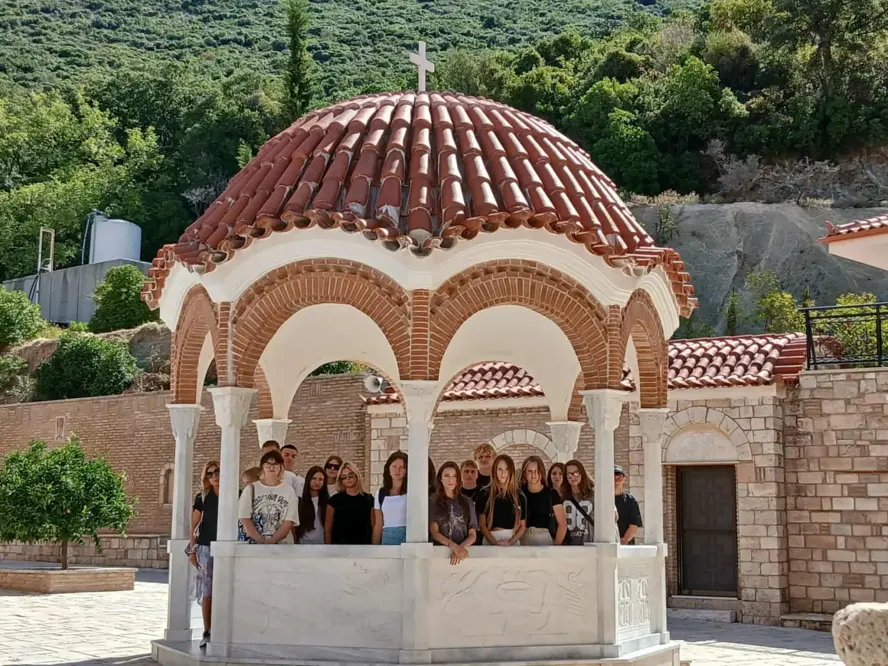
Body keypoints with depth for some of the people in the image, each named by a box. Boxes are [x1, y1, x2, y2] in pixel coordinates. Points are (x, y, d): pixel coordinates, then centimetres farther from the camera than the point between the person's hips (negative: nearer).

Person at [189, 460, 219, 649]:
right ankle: (207, 633, 7)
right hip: (206, 547, 1)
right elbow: (194, 525, 9)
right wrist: (192, 550, 3)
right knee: (207, 591, 1)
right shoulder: (203, 497, 6)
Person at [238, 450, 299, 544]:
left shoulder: (288, 490, 7)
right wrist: (260, 540, -14)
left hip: (282, 545, 0)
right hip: (254, 544, 0)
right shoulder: (251, 489, 7)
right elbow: (245, 518, 0)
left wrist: (273, 540, -16)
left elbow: (289, 521, -1)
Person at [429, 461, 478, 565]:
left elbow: (472, 535, 8)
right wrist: (454, 547, -15)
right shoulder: (433, 502, 6)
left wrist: (461, 548, -11)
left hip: (464, 551, 1)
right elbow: (434, 533, -2)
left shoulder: (467, 503, 12)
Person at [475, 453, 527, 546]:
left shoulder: (520, 496, 6)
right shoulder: (484, 494, 2)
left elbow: (522, 526, 7)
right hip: (490, 541, -1)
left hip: (513, 540, 1)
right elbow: (482, 524, 0)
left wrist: (510, 542, -8)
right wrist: (495, 543, -13)